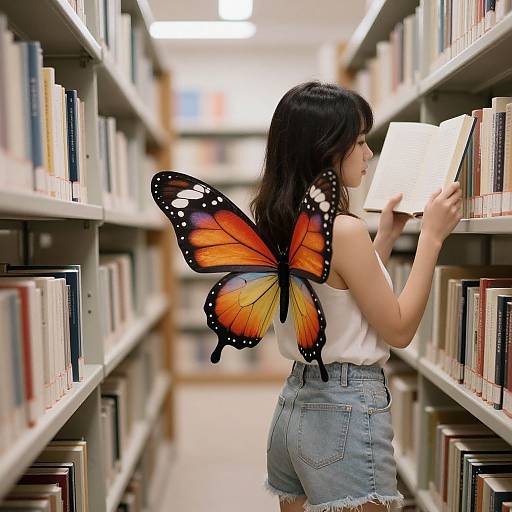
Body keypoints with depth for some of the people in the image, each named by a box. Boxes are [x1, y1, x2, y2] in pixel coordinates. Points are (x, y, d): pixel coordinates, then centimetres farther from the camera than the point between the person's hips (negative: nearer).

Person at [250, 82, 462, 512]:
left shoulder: (280, 229, 4)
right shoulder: (344, 230, -21)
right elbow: (399, 329, -11)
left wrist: (386, 237, 16)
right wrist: (431, 236, -8)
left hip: (297, 404, 9)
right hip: (347, 411, -8)